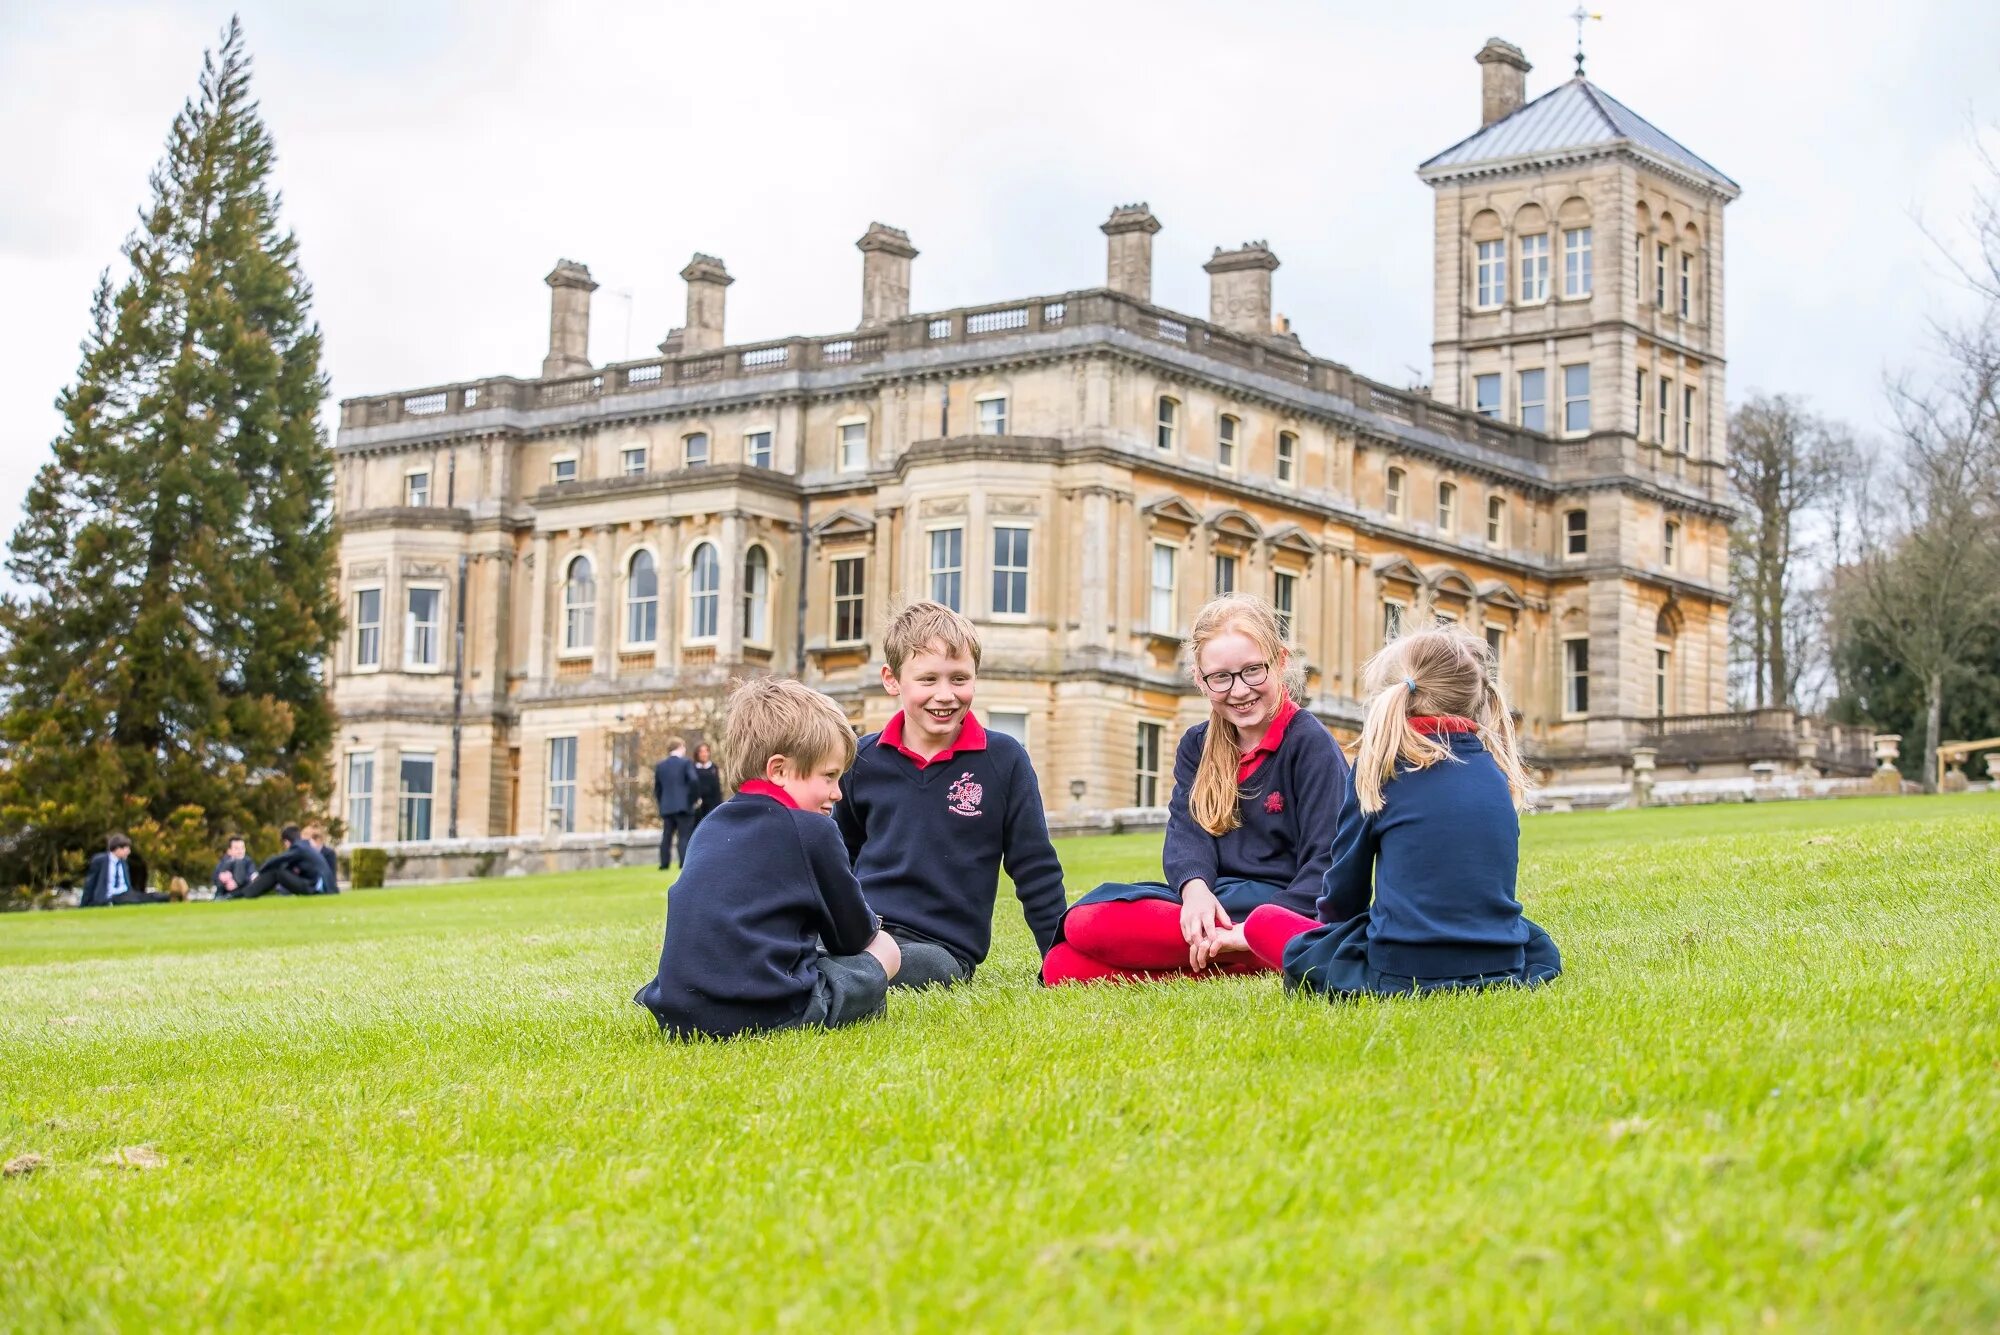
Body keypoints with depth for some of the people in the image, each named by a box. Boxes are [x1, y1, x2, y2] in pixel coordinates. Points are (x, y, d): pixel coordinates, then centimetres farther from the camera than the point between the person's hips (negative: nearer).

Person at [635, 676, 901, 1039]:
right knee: (882, 948, 15)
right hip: (766, 1012, -6)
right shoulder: (811, 830, -2)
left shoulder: (710, 828, 19)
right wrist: (869, 924, 33)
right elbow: (853, 936, 8)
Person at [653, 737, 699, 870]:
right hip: (683, 805, -4)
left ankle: (664, 863, 9)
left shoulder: (660, 766, 11)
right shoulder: (686, 763, -3)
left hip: (666, 807, 4)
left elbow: (657, 789, 11)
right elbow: (693, 781, -15)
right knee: (684, 836, -5)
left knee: (666, 836, 10)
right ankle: (685, 863, -14)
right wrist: (696, 797, -2)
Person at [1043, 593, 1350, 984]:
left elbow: (1326, 861, -11)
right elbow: (1187, 830, 1)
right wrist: (1195, 888, -23)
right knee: (1062, 965, -18)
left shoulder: (1310, 743, -4)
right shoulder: (1196, 747, 16)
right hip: (1211, 901, 7)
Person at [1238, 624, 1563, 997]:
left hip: (1401, 972, -5)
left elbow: (1345, 887, 3)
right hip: (1501, 965, 6)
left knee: (1263, 921, 10)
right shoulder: (1497, 766, 9)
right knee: (1540, 948, 42)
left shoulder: (1380, 764, -4)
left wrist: (1330, 920, 27)